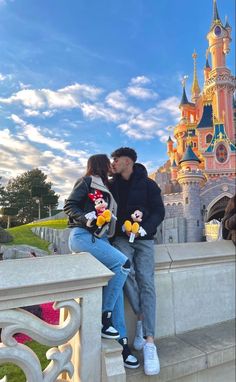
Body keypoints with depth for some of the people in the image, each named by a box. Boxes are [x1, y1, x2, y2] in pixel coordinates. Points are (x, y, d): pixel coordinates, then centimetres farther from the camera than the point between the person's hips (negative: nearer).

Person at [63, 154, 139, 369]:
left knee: (116, 287, -2)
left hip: (100, 239, 7)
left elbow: (111, 219, 20)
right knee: (123, 263, -23)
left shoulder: (106, 190, 23)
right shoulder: (87, 181, 3)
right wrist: (86, 218, -20)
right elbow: (69, 206, -4)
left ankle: (122, 341, 7)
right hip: (82, 236, -7)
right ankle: (103, 318, -9)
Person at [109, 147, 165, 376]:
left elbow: (159, 212, -2)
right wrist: (122, 227, -12)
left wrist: (143, 229, -16)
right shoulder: (112, 185, 8)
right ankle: (141, 317, -6)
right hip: (121, 237, 1)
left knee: (146, 282, -11)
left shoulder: (148, 184, 0)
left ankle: (149, 342, -8)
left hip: (144, 239, -1)